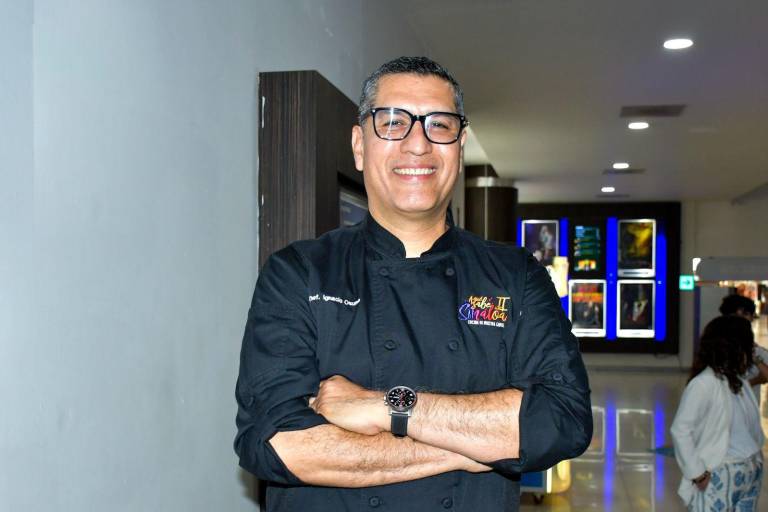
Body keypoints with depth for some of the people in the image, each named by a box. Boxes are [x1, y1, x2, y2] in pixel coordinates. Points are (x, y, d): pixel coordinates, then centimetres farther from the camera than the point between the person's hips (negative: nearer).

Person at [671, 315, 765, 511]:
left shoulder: (739, 383, 7)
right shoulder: (703, 384, -17)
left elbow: (751, 426, 12)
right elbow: (680, 430, -17)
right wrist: (696, 472, -14)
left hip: (751, 472, 7)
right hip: (720, 476, -7)